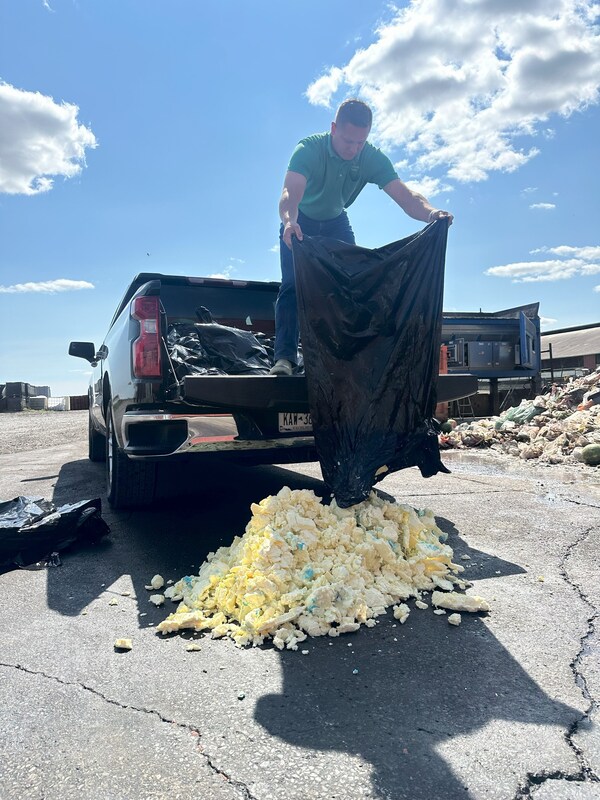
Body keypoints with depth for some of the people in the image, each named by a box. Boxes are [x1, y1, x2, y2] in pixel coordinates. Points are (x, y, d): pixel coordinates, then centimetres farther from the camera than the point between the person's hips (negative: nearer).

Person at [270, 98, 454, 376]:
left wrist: (430, 213, -53)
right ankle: (284, 357, -21)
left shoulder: (372, 158, -20)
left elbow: (403, 193, -32)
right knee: (293, 285, -18)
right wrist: (289, 221, -69)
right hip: (300, 224, -3)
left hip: (336, 224, 4)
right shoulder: (309, 149, -29)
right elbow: (290, 191, -46)